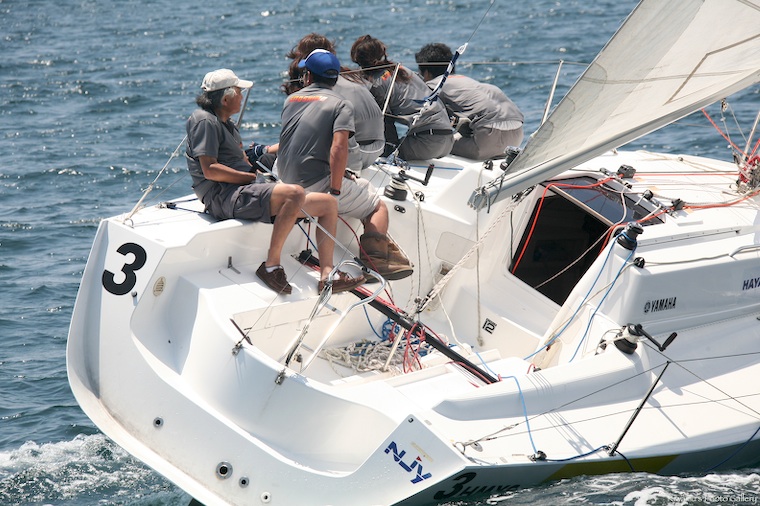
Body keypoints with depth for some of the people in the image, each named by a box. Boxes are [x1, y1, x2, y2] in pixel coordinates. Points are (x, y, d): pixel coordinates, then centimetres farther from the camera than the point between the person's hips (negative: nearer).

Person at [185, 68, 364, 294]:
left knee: (328, 203, 2)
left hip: (243, 191, 11)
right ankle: (271, 266, -28)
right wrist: (253, 177, -12)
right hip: (224, 196, -11)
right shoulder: (204, 121, -6)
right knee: (295, 194, -35)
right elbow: (210, 170, -16)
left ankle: (327, 275, -7)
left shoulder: (226, 124, 27)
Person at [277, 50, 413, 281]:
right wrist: (335, 191, -17)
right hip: (316, 184, -7)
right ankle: (377, 258, -17)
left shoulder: (291, 100, 13)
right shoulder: (341, 105, -5)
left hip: (286, 183, 7)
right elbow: (339, 147, -20)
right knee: (378, 206, 6)